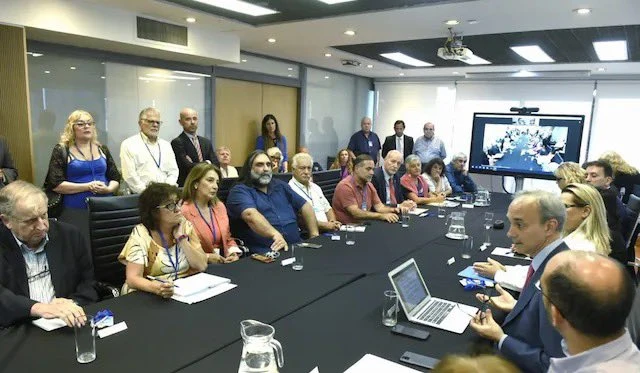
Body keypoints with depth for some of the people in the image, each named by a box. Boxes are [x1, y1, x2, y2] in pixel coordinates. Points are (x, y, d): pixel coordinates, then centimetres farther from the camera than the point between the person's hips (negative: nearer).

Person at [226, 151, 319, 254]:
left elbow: (305, 207, 20)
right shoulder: (239, 191, 0)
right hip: (264, 253, -5)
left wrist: (314, 235, 7)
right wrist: (275, 235, -35)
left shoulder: (280, 185, 19)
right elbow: (251, 215, -20)